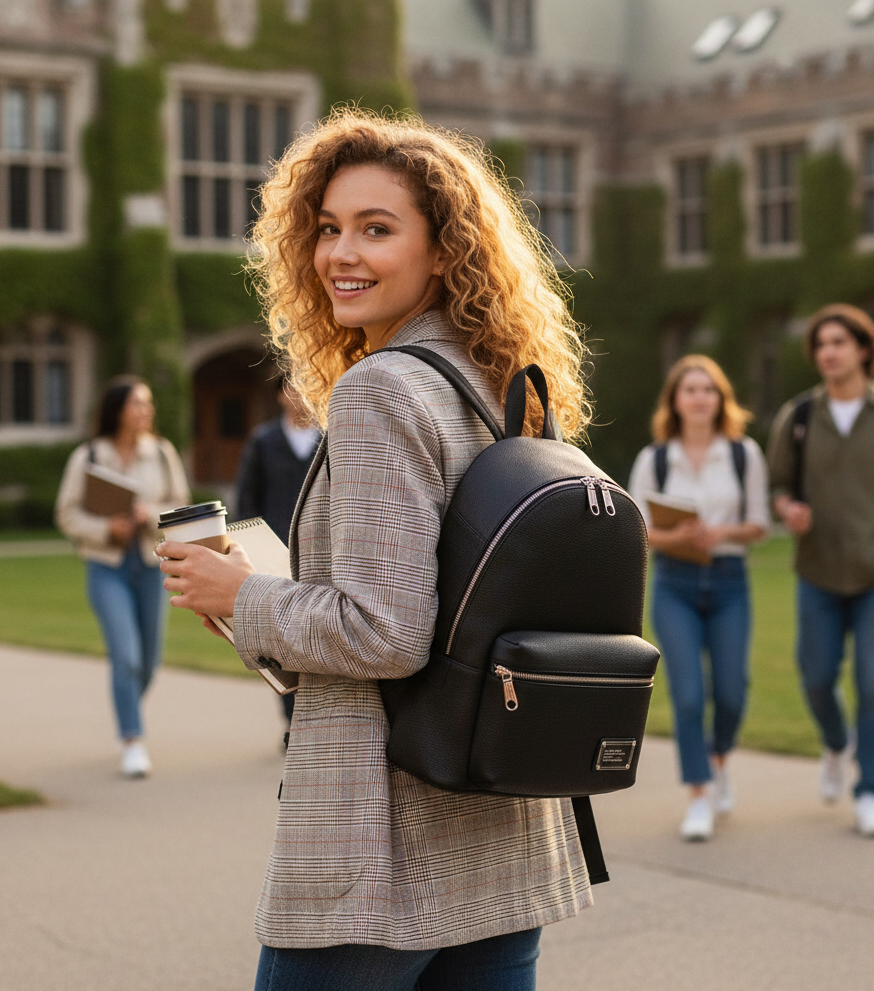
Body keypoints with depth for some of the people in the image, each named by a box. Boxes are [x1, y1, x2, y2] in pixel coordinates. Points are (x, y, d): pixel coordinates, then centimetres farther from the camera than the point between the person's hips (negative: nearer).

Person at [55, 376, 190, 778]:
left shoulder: (162, 453, 0)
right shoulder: (87, 457, -4)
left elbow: (181, 505, 5)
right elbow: (67, 514, -1)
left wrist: (151, 515, -15)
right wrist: (106, 528, -17)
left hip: (152, 563, 3)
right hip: (107, 566, -3)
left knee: (149, 658, 11)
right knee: (125, 655, -14)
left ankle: (128, 711, 41)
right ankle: (133, 743, -8)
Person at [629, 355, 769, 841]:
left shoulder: (746, 454, 2)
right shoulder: (653, 459, 1)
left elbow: (760, 523, 5)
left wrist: (724, 533, -15)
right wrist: (675, 537, -17)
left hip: (729, 581, 1)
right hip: (675, 584, -1)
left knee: (730, 694, 3)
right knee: (688, 694, -9)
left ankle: (719, 759, 36)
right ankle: (700, 797, 1)